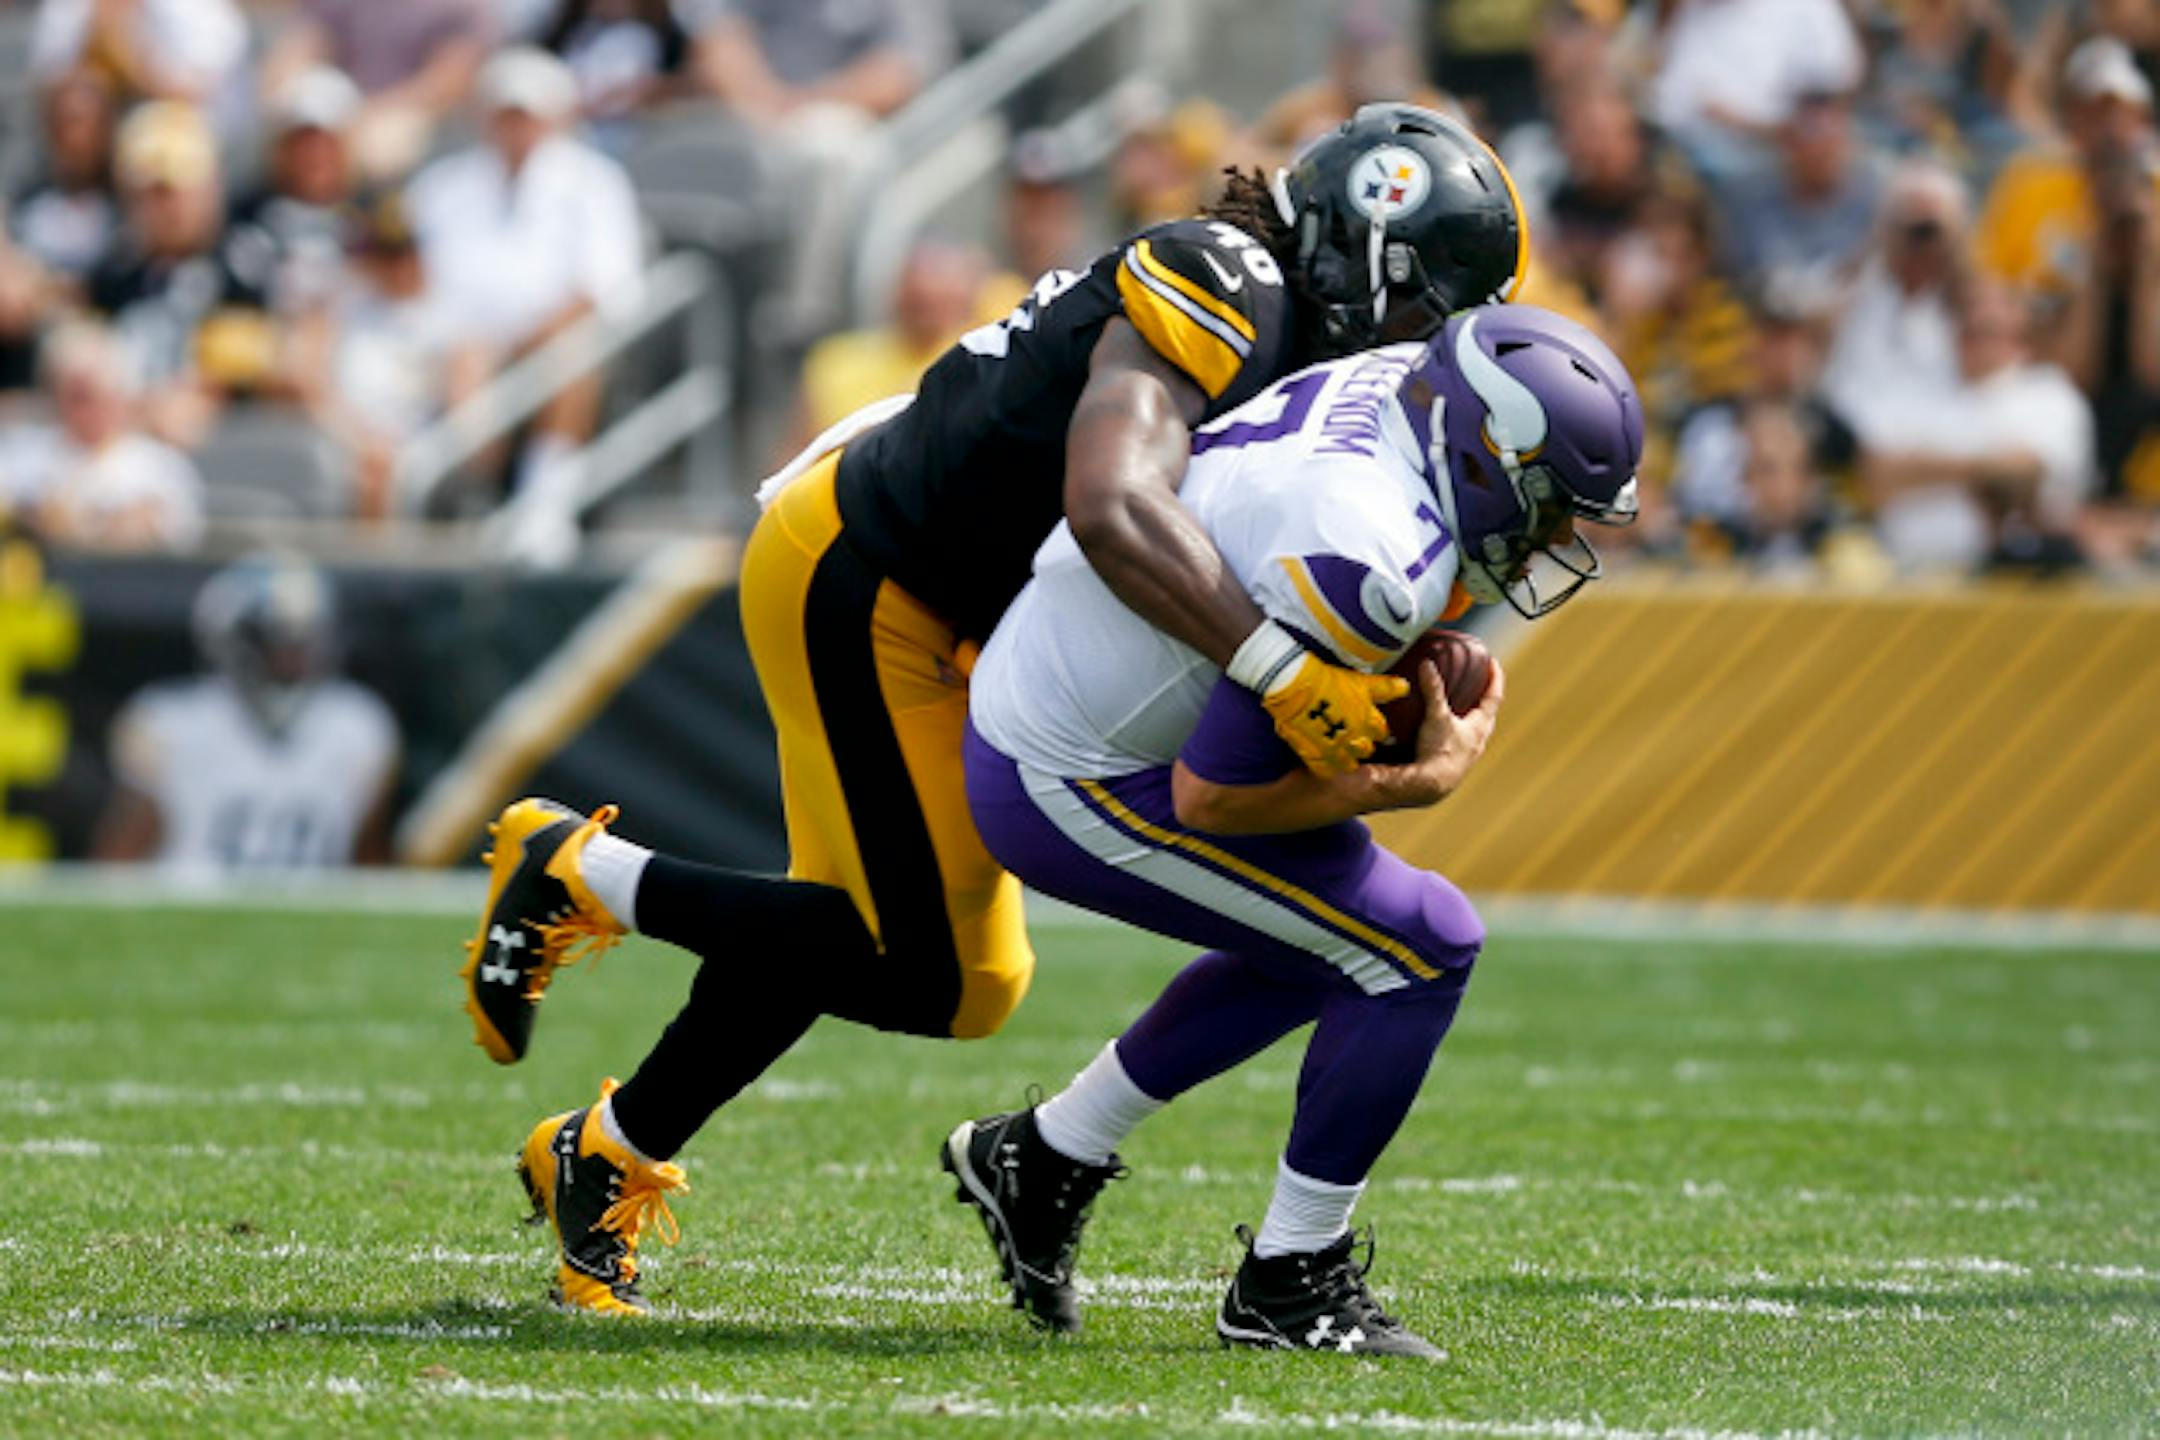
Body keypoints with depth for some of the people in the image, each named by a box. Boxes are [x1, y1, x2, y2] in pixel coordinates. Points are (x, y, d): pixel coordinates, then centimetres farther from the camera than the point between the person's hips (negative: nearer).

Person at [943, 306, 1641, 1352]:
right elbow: (1210, 797, -23)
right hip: (1071, 787, -10)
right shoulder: (1370, 565, -30)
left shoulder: (1405, 380, -4)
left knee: (1326, 940, 24)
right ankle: (1288, 1285, 3)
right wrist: (1424, 780, -12)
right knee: (1421, 948, -8)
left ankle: (1046, 1157, 31)